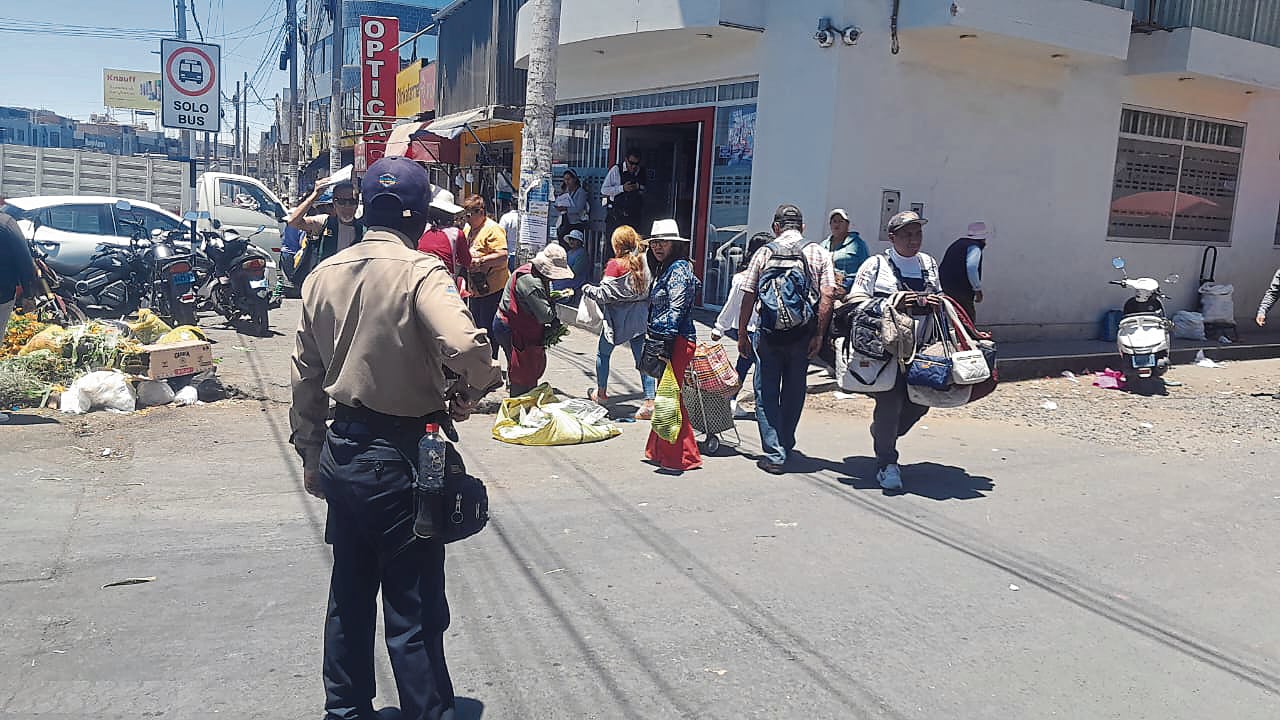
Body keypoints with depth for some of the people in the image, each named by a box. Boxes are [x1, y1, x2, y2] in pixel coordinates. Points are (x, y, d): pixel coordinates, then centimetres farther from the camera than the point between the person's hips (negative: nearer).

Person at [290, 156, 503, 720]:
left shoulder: (324, 274, 5)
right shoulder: (420, 272, -16)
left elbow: (306, 377, 11)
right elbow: (467, 346, -34)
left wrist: (311, 452, 20)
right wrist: (471, 390, -13)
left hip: (341, 452, 7)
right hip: (400, 456, -7)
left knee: (349, 596, 21)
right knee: (414, 611, 4)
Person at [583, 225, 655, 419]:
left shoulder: (615, 265, -14)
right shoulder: (644, 262, 0)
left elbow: (605, 294, -14)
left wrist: (588, 289, 2)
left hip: (618, 317, -4)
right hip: (640, 317, 4)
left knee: (603, 353, 18)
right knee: (642, 358, 5)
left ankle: (601, 393, 31)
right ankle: (649, 402, -1)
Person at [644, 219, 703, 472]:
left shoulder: (679, 269, -11)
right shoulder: (664, 270, 19)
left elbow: (675, 310, -19)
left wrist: (665, 341, -22)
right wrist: (653, 336, 21)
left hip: (677, 342, -10)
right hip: (665, 340, 10)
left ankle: (683, 457, -1)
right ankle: (660, 451, 21)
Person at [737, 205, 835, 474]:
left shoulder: (764, 253, 3)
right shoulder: (819, 253, 4)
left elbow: (748, 297, 0)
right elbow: (827, 296, -6)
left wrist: (742, 334, 7)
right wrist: (819, 335, -4)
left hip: (768, 333, -1)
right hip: (802, 333, 1)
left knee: (766, 393, 6)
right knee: (794, 391, 17)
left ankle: (774, 454, 0)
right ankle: (786, 445, 30)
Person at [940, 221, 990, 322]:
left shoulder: (956, 244, 20)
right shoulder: (975, 247, -5)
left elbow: (940, 267, 20)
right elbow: (971, 267, -22)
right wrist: (978, 289, -14)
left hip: (946, 289, 9)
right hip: (961, 290, -9)